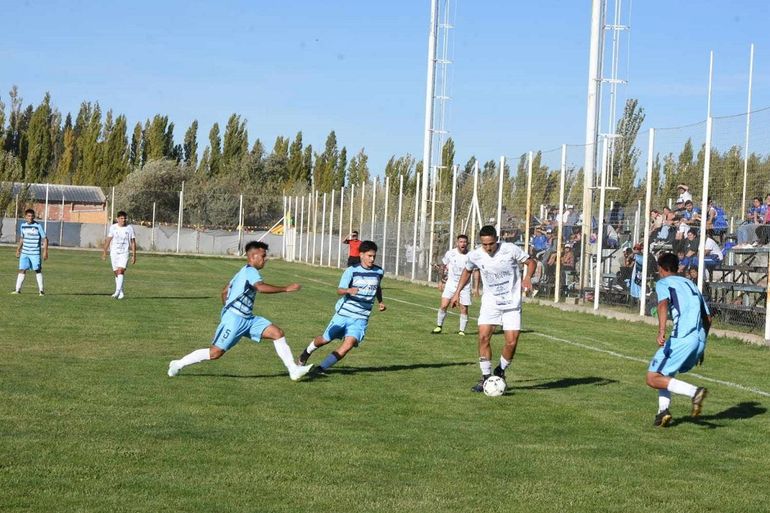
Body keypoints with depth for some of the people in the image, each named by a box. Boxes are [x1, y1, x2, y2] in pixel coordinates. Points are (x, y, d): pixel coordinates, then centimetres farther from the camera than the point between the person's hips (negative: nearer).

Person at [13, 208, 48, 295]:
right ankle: (17, 289, 2)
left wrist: (45, 251, -11)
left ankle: (41, 290, 8)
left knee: (37, 270, 0)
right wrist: (18, 250, 19)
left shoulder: (38, 226, -8)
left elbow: (45, 239, -5)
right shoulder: (22, 226, 6)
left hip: (35, 253, -3)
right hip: (24, 253, 4)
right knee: (22, 270, -1)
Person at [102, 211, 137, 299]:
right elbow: (108, 240, 9)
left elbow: (133, 242, 3)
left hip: (124, 253, -2)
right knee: (116, 273, 5)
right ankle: (121, 292, 14)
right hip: (114, 253, 2)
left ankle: (118, 291, -23)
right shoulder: (113, 227, 3)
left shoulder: (130, 228, 0)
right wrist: (104, 252, 7)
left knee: (120, 271, -18)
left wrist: (134, 255, -1)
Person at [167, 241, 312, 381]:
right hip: (234, 319, -10)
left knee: (278, 333, -3)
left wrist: (228, 310, 28)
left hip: (248, 319, 10)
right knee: (215, 353, -7)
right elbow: (261, 287, -34)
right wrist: (286, 288, -32)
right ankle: (178, 364, 10)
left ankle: (294, 370, -6)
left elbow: (224, 291, 24)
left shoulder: (243, 272, 18)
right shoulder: (250, 271, -13)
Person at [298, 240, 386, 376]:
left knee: (349, 343, -20)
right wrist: (349, 290, -41)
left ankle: (321, 368, -14)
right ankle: (306, 354, 45)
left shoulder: (379, 272, 2)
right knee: (325, 339, 12)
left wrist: (380, 302, 9)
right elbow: (340, 290, -20)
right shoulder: (352, 271, -11)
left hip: (360, 318, 2)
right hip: (343, 313, -2)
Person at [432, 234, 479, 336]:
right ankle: (439, 326, 6)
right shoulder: (450, 253, -5)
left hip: (465, 285, 0)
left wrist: (476, 288, -2)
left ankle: (462, 330, 13)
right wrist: (441, 280, 16)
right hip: (451, 283, 0)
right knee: (443, 305, -11)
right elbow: (443, 266, 12)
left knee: (464, 309, -1)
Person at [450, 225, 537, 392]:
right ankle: (486, 377, 0)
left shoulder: (510, 249, -14)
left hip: (512, 304, -2)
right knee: (483, 337, -13)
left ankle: (501, 371, 19)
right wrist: (457, 292, 11)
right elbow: (467, 271, 16)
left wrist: (527, 277, -21)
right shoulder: (475, 255, -6)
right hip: (490, 303, 2)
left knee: (512, 342, -8)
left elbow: (530, 262, -2)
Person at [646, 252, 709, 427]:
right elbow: (708, 319, 27)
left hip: (682, 338, -7)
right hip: (700, 340, 7)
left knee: (653, 379, -4)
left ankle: (694, 391, -21)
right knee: (665, 373, 25)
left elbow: (663, 303, -15)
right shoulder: (691, 284, 28)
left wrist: (661, 331, -29)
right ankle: (663, 410, 7)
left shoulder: (663, 283, 8)